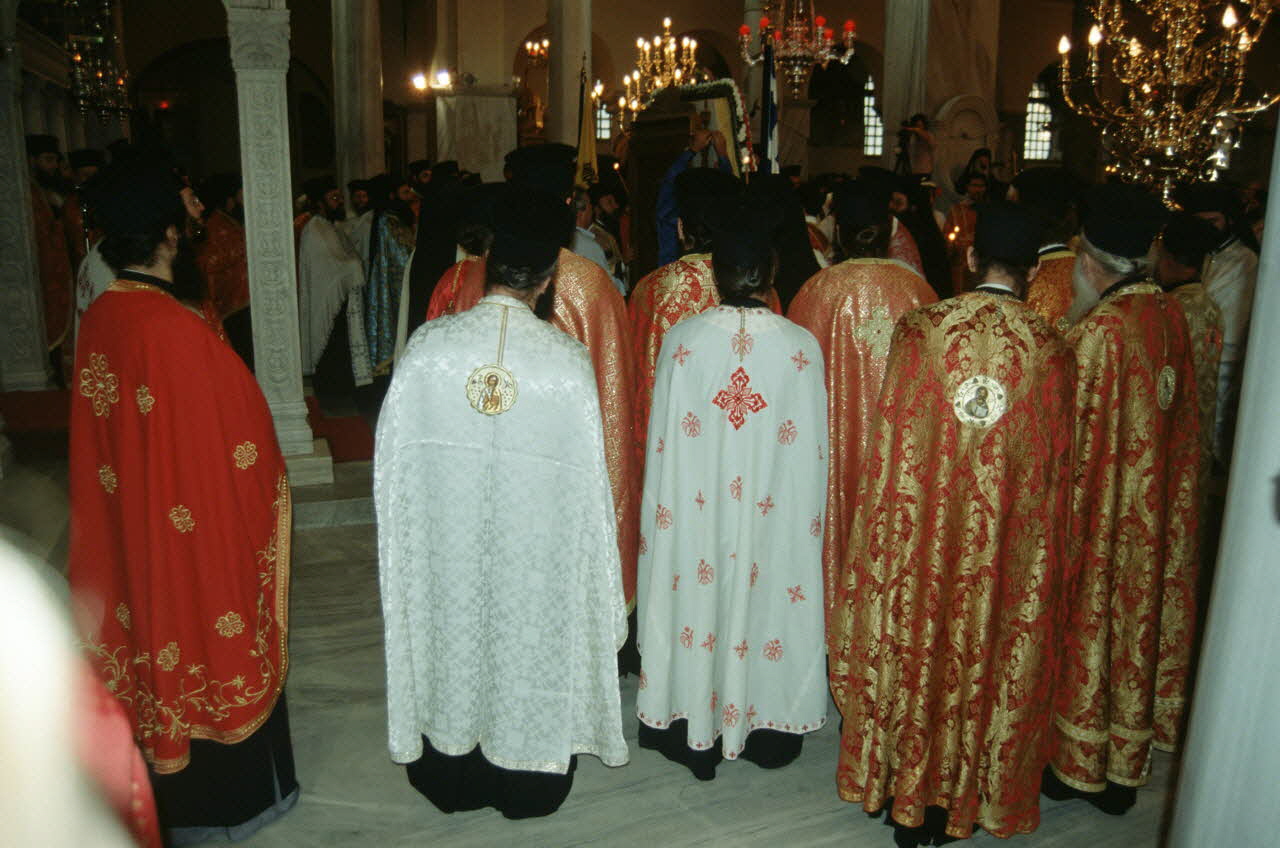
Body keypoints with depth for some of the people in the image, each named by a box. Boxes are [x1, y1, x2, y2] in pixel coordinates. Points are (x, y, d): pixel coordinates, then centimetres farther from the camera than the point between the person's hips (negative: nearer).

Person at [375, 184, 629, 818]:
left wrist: (402, 541, 10)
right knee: (528, 644, 18)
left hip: (445, 547, 1)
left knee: (453, 630, 20)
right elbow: (586, 478, -11)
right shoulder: (568, 362, -19)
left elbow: (394, 458, -6)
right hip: (535, 547, -1)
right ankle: (525, 783, 38)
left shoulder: (427, 346, -15)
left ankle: (451, 778, 40)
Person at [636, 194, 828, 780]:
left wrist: (665, 508, 8)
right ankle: (768, 727, 33)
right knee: (766, 597, 15)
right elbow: (813, 453, -4)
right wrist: (807, 514, 9)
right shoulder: (802, 348, -11)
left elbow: (664, 445, -5)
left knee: (699, 596, 14)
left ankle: (695, 730, 29)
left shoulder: (682, 339, -11)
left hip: (695, 516, 0)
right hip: (776, 518, 0)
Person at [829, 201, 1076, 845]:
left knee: (914, 648, 14)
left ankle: (905, 794, 28)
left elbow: (890, 448, -6)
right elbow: (1055, 473, -1)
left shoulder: (918, 329, -10)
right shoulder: (1053, 352, -9)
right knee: (990, 654, 16)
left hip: (919, 533, 0)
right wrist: (1045, 547, 13)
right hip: (1008, 548, 1)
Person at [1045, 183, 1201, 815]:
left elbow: (1071, 437, -18)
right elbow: (1181, 420, 7)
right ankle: (1126, 767, 33)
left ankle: (1076, 762, 27)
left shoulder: (1098, 331, -22)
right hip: (1157, 516, 7)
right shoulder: (1170, 315, 0)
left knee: (1088, 626, 9)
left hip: (1100, 514, -7)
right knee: (1140, 619, 17)